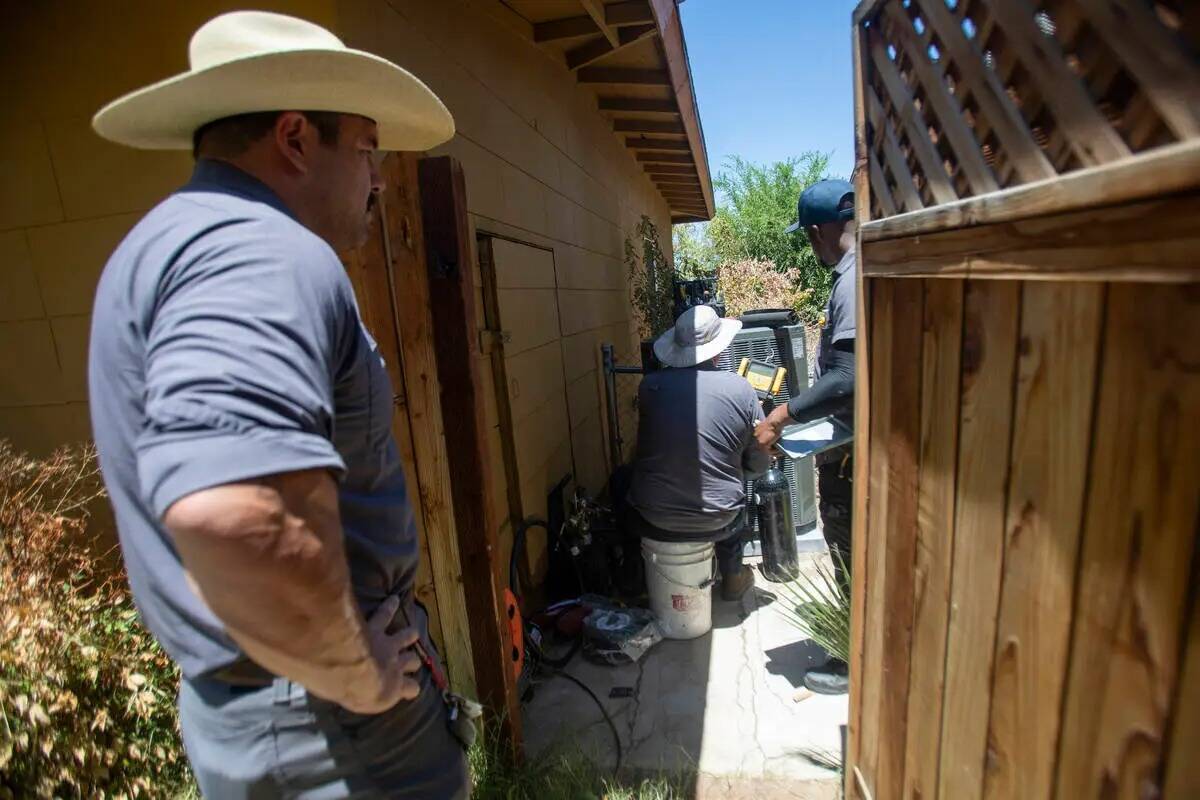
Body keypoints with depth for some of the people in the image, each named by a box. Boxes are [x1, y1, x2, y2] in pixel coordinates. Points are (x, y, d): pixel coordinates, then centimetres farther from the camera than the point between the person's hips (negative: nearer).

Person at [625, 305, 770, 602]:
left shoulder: (650, 385, -11)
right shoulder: (742, 390, -10)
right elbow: (759, 464, 0)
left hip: (652, 520, 0)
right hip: (717, 521, 1)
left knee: (623, 476, 29)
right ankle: (732, 577, 46)